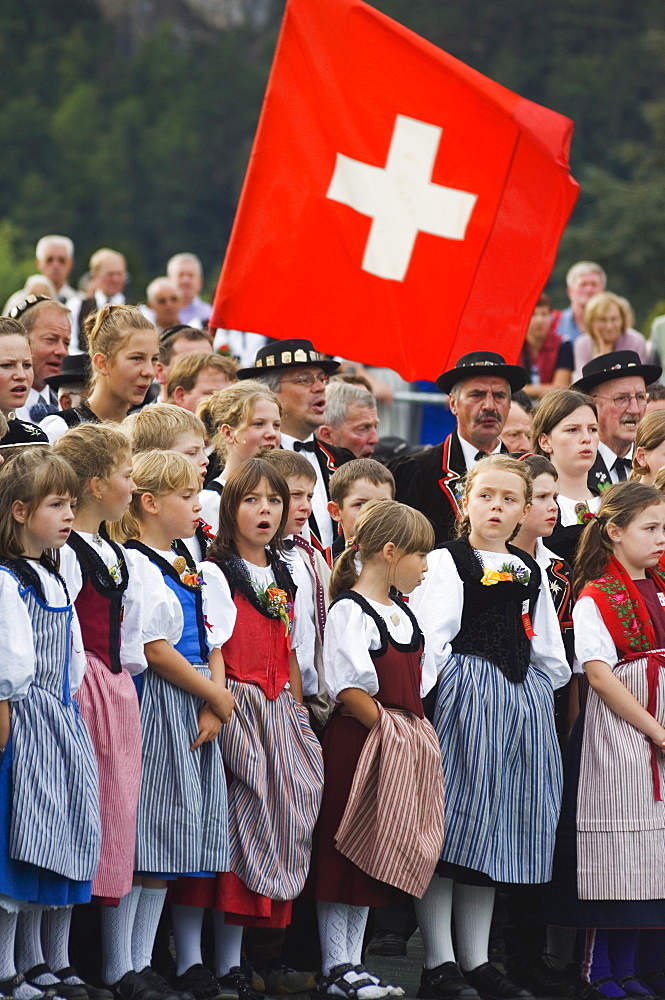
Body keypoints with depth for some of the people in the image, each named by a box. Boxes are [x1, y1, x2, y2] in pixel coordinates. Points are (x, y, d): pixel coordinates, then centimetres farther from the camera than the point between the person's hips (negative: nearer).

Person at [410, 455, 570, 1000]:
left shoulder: (531, 572, 16)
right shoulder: (446, 563, -2)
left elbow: (552, 657, 20)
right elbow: (429, 644, -9)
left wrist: (534, 690, 8)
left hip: (522, 702, 6)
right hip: (461, 700, -6)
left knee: (497, 830, 8)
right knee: (449, 828, -7)